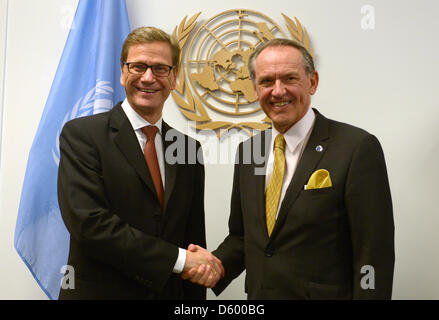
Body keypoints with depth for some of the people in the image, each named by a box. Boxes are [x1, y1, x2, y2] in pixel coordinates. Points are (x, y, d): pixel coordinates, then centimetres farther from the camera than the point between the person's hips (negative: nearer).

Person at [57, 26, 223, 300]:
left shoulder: (188, 148, 3)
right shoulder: (81, 134, -10)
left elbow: (194, 237, 5)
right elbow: (88, 221, -21)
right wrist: (178, 258, -21)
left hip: (170, 292, 4)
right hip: (99, 291, -4)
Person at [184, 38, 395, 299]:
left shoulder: (358, 148, -16)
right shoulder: (248, 150, 1)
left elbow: (373, 257, -16)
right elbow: (241, 236, 8)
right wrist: (216, 265, -10)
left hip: (324, 293, -4)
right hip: (257, 293, 5)